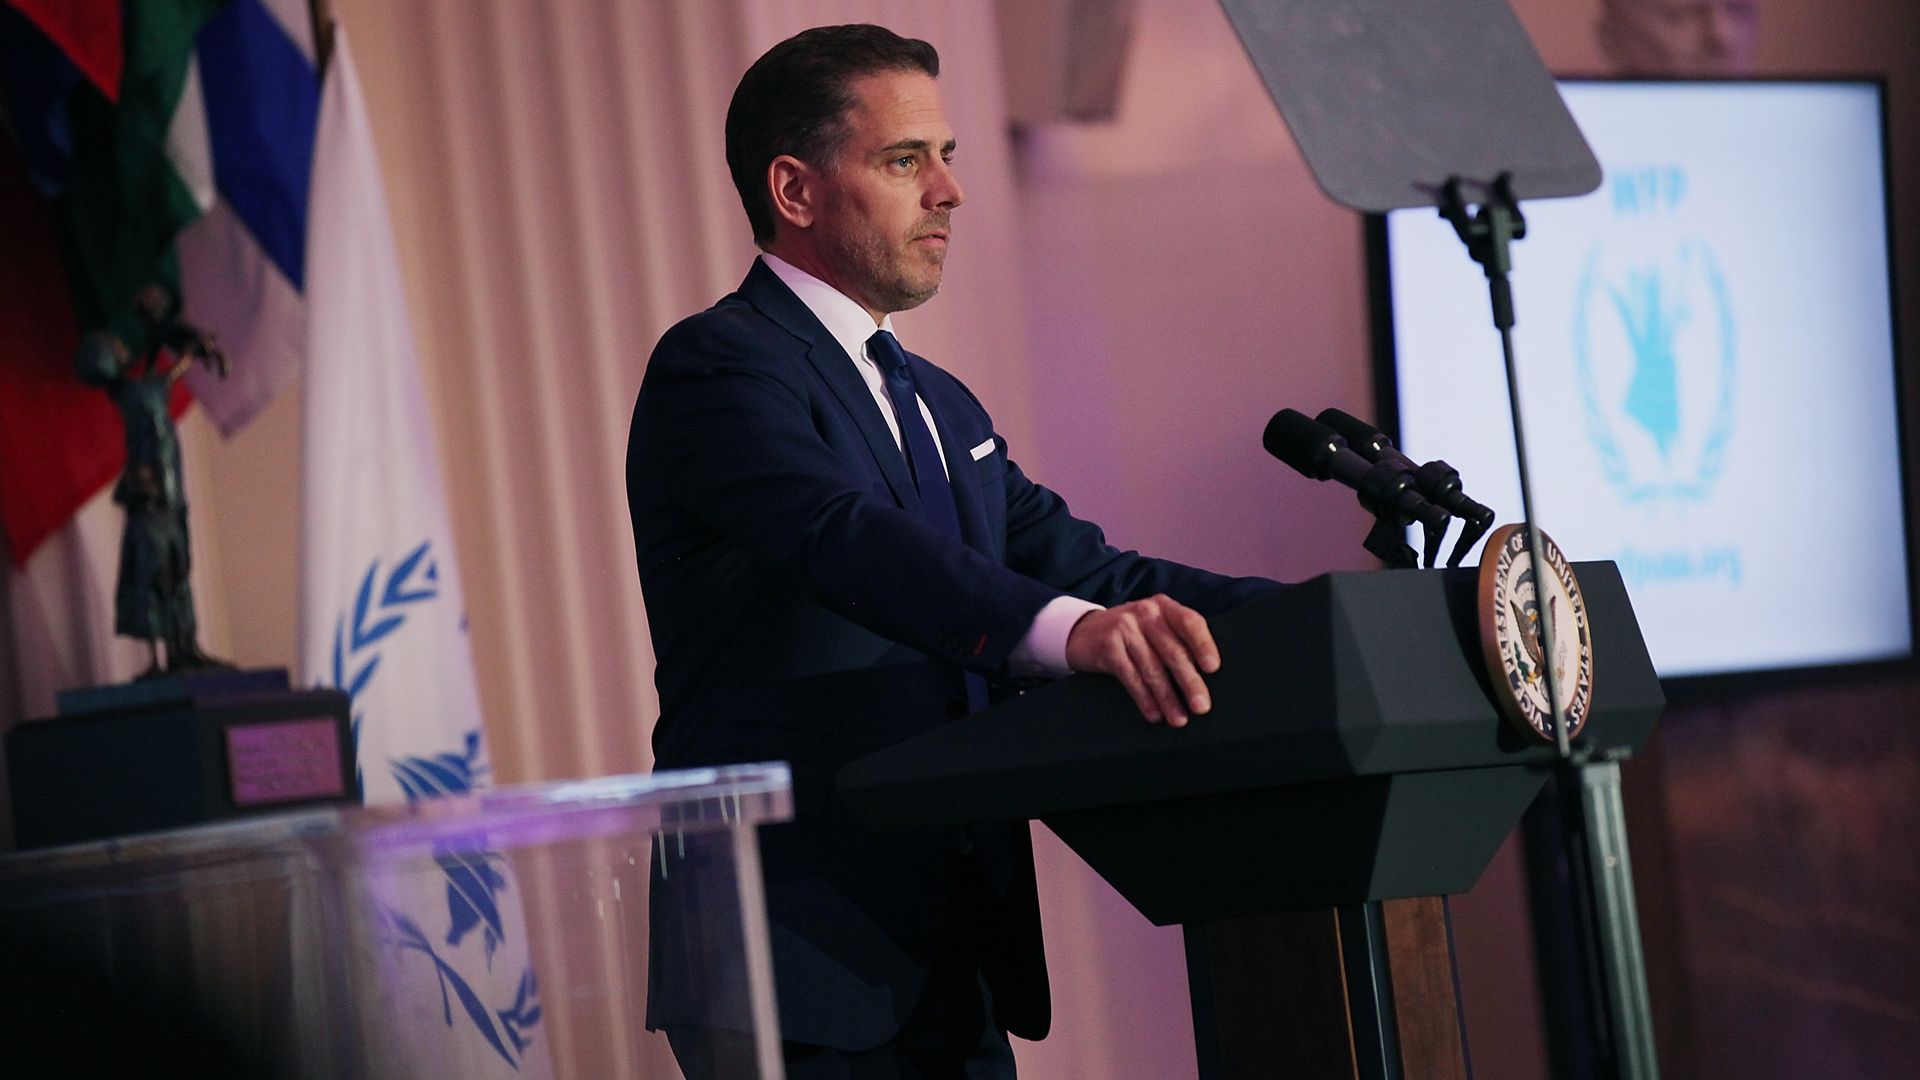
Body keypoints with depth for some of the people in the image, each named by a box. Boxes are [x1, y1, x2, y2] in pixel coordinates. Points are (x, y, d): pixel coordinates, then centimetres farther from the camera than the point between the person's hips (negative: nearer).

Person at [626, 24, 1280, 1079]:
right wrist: (1072, 629, -43)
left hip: (952, 961, 9)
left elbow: (1082, 567, 14)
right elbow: (847, 540, -27)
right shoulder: (715, 367, -9)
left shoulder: (942, 406, 22)